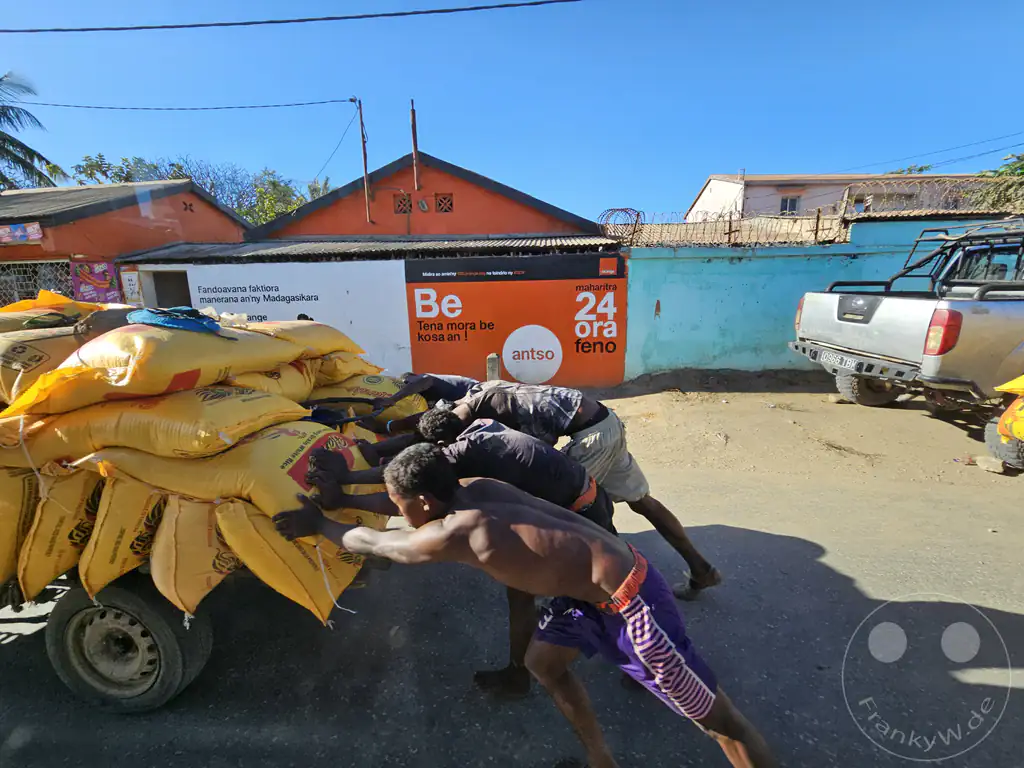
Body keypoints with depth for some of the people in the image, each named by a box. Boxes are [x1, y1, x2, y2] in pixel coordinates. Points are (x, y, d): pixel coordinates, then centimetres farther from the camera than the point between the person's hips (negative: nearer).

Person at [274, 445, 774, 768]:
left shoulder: (451, 534, -23)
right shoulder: (476, 488, 0)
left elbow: (371, 542, -4)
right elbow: (416, 483, 19)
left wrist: (318, 525, 13)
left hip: (627, 599, -9)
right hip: (592, 587, 9)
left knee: (713, 715, 8)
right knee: (542, 661, 23)